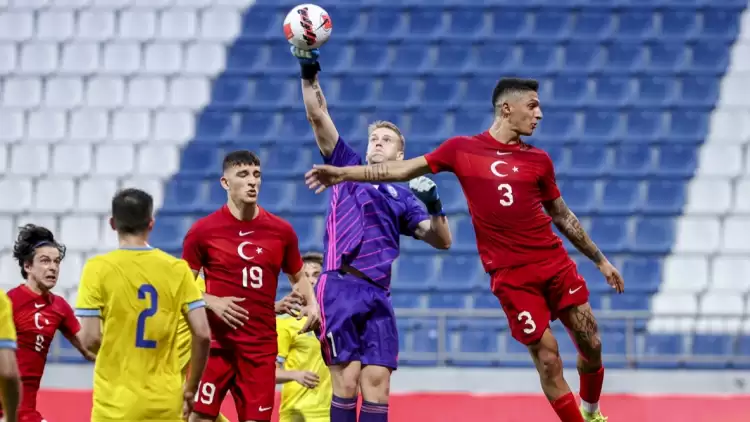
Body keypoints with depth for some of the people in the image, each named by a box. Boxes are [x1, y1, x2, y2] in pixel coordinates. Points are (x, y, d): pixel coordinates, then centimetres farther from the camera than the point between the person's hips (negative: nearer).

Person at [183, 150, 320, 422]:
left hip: (261, 346, 2)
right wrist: (212, 302, -16)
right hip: (214, 343, -2)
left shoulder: (281, 231, 5)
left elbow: (298, 278, 18)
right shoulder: (202, 231, -3)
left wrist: (311, 304, -2)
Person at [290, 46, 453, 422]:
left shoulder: (403, 198, 19)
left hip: (377, 294, 3)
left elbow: (441, 241, 13)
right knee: (346, 381, -10)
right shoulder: (349, 168, 14)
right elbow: (318, 117, 6)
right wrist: (308, 75, -5)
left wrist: (434, 208, -4)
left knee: (377, 384, -5)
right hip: (341, 288, -3)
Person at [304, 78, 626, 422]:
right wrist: (343, 173, -4)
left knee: (592, 345, 6)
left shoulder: (538, 160, 8)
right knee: (547, 359, -5)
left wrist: (601, 260, 20)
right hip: (510, 275, -3)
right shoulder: (462, 149, 1)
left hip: (555, 264, 3)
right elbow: (402, 170, 3)